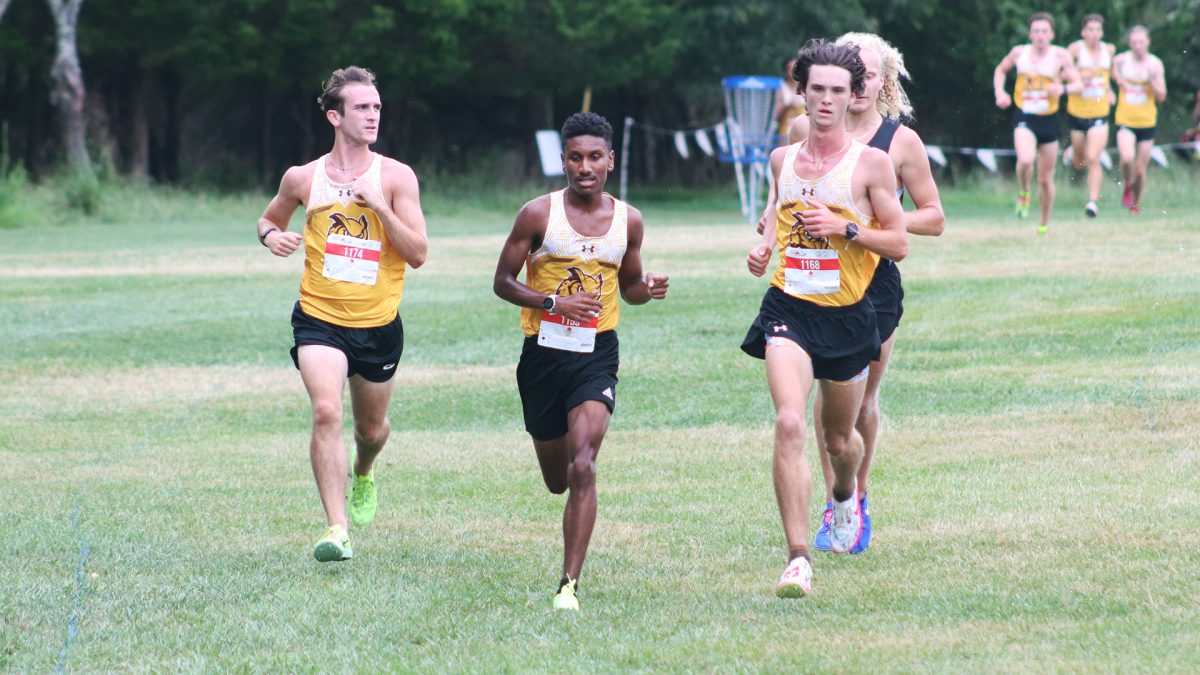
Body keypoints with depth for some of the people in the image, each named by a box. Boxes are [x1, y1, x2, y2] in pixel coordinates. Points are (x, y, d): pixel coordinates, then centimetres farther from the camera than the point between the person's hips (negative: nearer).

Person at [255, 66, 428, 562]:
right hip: (320, 319, -1)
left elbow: (418, 254, -9)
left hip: (379, 323, 1)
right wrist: (272, 237, -4)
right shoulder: (303, 179, 0)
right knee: (326, 412, -23)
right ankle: (337, 528, -25)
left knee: (372, 428, 16)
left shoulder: (396, 177, -4)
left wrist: (380, 206, -21)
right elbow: (269, 219, 20)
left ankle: (363, 473, 54)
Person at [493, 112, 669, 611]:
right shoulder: (538, 214, -5)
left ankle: (570, 583, -17)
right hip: (544, 352, 0)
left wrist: (647, 290, -7)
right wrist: (554, 302, -18)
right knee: (557, 480, 14)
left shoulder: (628, 220, 3)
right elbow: (503, 282, -2)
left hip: (597, 355, 0)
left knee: (582, 468, -19)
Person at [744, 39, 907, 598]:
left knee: (840, 438, 15)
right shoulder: (782, 159, 7)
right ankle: (798, 558, -23)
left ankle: (846, 495, 54)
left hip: (847, 315, -1)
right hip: (788, 307, 1)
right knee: (789, 423, -21)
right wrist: (764, 247, 3)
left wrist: (846, 228, -18)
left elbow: (898, 244, -3)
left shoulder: (871, 164, -4)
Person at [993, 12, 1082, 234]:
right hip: (1024, 117, 0)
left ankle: (1044, 223, 26)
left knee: (1046, 178, 7)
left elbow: (1078, 85, -5)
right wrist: (1000, 93, 3)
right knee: (1025, 160, -30)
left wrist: (1063, 89, -27)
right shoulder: (1019, 52, 2)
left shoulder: (1060, 56, -4)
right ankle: (1023, 193, 0)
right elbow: (1000, 70, 21)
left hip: (1049, 120, 0)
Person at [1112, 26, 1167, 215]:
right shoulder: (1120, 60, -4)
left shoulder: (1155, 64, -4)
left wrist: (1152, 79, -21)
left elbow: (1161, 97, -5)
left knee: (1140, 170, 5)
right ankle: (1128, 187, 5)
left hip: (1147, 122, 1)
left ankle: (1136, 204, 28)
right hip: (1125, 120, -1)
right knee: (1127, 158, -26)